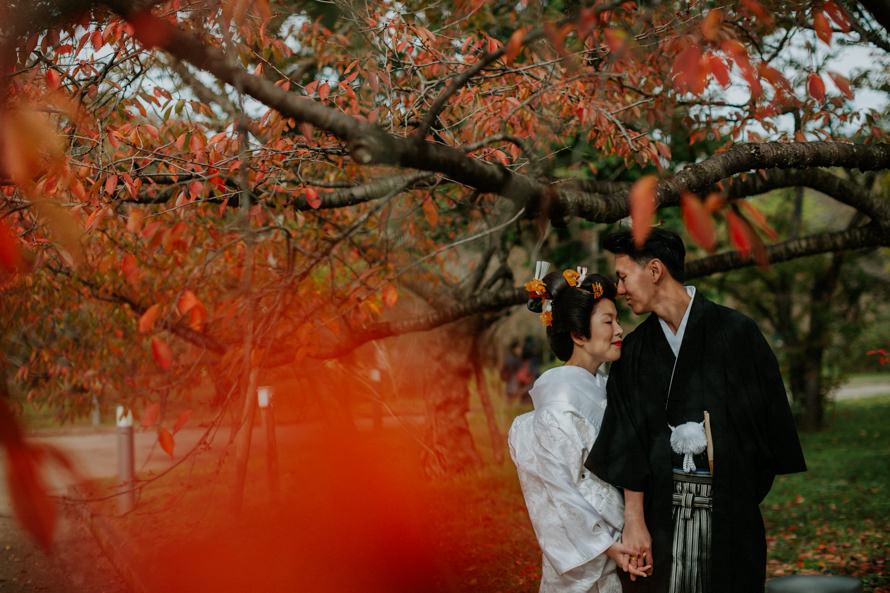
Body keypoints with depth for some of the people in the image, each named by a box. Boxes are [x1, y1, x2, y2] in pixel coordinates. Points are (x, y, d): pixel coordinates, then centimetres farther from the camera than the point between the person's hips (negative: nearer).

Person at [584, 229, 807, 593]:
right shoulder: (635, 349, 8)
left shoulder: (734, 331, -2)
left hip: (728, 508, -2)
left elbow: (768, 415, -1)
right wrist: (634, 520, -9)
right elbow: (629, 440, 0)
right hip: (662, 505, 3)